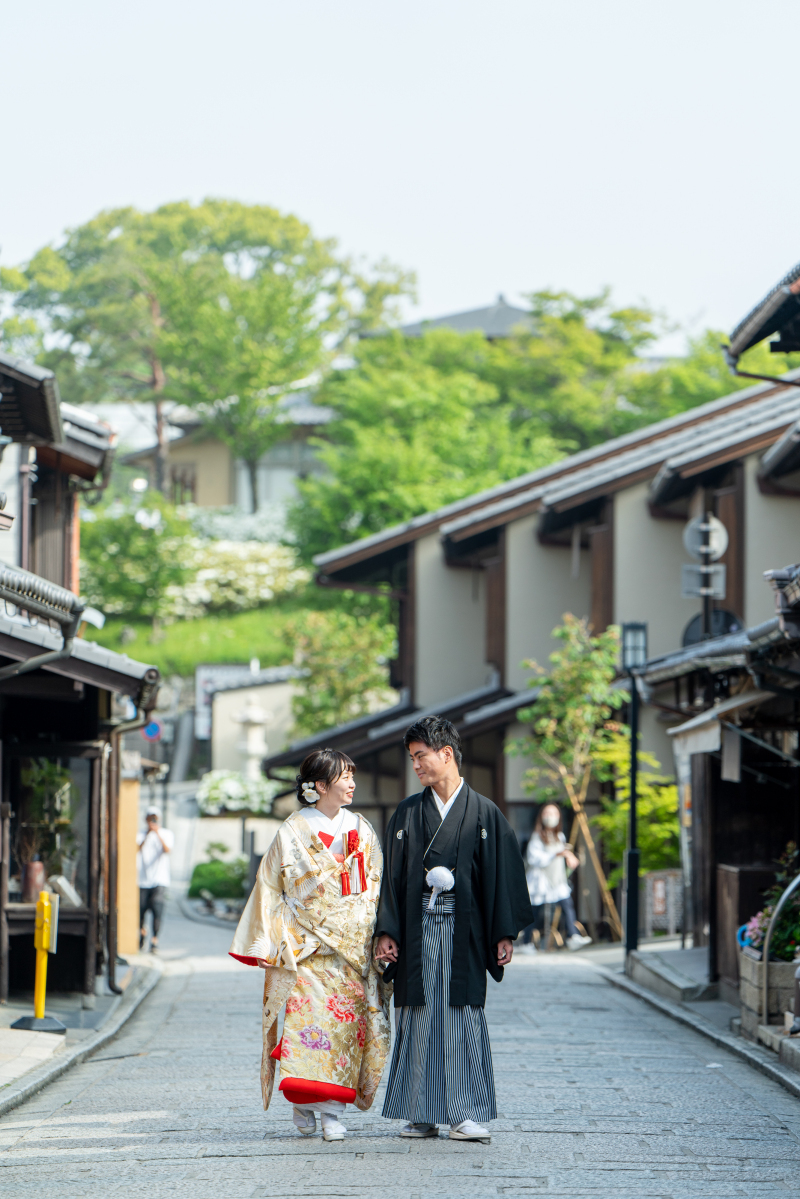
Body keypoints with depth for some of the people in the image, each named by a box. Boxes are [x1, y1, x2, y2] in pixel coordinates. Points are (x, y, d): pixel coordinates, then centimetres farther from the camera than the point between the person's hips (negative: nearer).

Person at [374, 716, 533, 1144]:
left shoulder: (484, 813, 3)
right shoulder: (407, 814, 10)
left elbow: (502, 875, 1)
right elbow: (392, 875, 8)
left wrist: (504, 933, -5)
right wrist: (386, 931, -1)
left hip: (464, 931, -2)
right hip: (418, 930, 2)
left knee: (463, 1018, -4)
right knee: (418, 1020, 1)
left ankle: (467, 1114, -1)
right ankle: (422, 1114, 7)